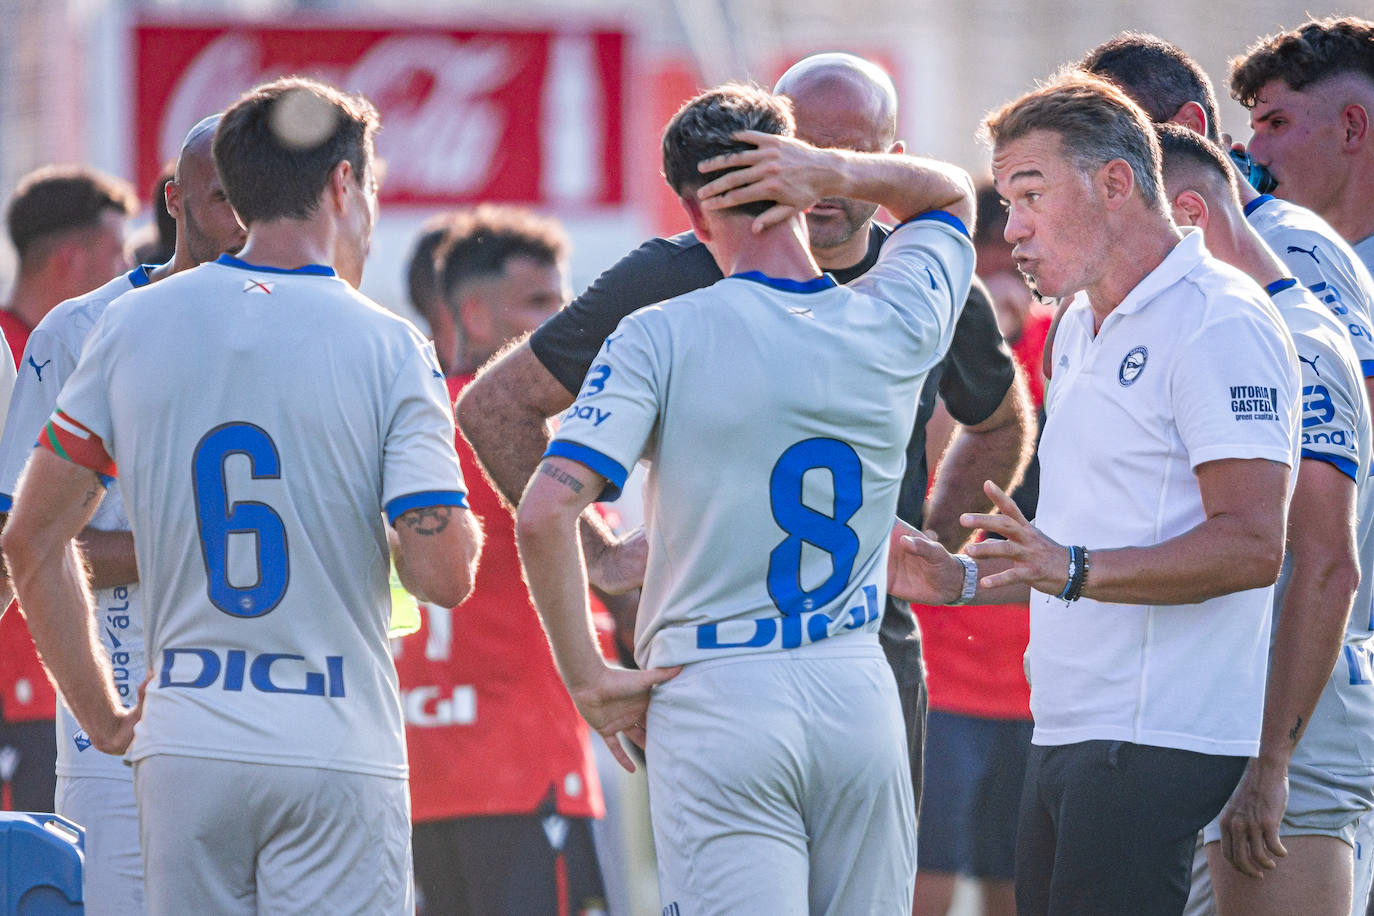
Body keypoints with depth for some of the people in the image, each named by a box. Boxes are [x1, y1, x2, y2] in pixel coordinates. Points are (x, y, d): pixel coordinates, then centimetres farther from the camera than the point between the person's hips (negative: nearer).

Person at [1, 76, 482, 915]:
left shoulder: (135, 324, 5)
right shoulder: (387, 347, -5)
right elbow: (444, 574, -11)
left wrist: (103, 718, 14)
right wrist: (461, 531, 12)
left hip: (183, 751, 3)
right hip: (337, 756, -3)